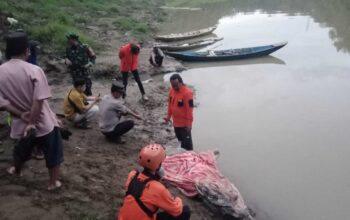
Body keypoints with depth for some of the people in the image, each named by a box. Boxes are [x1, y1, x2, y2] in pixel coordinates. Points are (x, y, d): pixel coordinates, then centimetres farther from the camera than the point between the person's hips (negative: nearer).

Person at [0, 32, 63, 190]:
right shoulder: (34, 70, -20)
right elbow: (39, 100, -25)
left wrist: (22, 115, -7)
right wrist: (32, 122, -17)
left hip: (20, 123, 5)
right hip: (43, 122, -5)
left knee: (22, 149, 33)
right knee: (53, 152, 18)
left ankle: (16, 170, 58)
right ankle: (53, 182, 30)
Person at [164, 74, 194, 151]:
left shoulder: (187, 93, -24)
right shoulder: (172, 90, -1)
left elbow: (190, 109, -21)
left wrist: (189, 123, -19)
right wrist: (168, 116, 15)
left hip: (184, 123, -7)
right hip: (176, 122, 7)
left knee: (186, 141, 4)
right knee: (180, 139, 22)